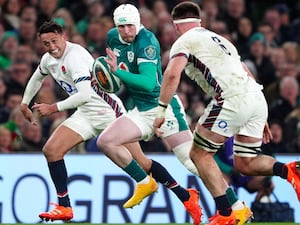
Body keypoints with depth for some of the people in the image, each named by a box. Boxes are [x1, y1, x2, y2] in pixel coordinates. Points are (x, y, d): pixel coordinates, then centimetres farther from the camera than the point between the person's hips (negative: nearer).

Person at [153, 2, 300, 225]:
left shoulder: (184, 42, 8)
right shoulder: (220, 39, 31)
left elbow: (173, 74, -11)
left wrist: (161, 110, -8)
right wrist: (260, 120, 32)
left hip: (233, 99, -7)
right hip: (257, 97, 7)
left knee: (200, 154, 8)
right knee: (245, 164, 15)